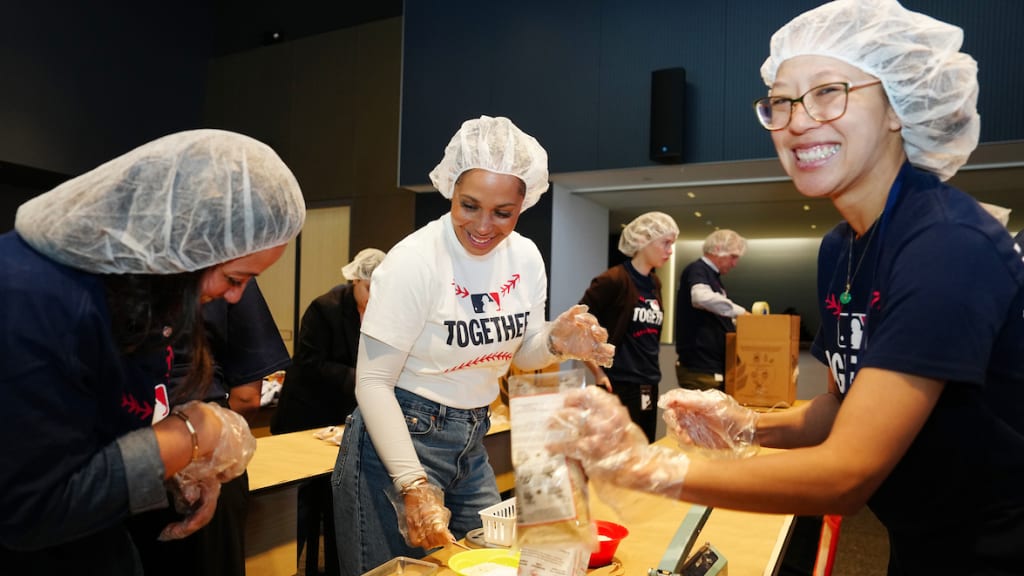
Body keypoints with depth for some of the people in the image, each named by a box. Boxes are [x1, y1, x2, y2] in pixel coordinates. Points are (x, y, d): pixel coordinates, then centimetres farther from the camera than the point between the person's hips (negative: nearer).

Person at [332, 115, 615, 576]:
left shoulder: (526, 257, -4)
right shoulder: (415, 260, -21)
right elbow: (373, 384, -19)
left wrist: (558, 341, -15)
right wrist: (414, 486, -28)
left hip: (472, 441, 6)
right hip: (400, 436, -6)